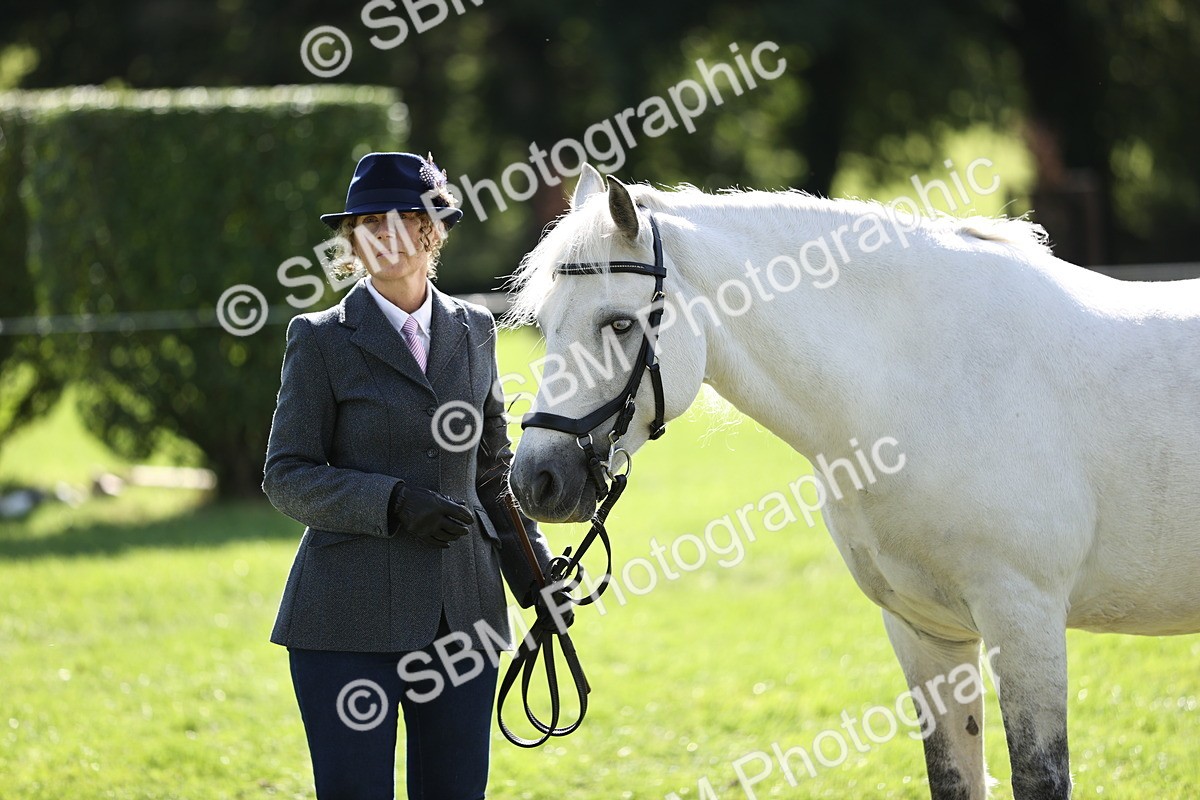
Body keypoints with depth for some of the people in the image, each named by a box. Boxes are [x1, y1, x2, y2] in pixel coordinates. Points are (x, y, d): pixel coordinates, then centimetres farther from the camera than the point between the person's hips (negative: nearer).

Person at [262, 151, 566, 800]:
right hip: (350, 618, -4)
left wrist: (532, 569, 6)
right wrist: (393, 503, -19)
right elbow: (286, 478, -5)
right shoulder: (321, 339, -1)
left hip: (462, 614, 4)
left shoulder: (474, 331, 11)